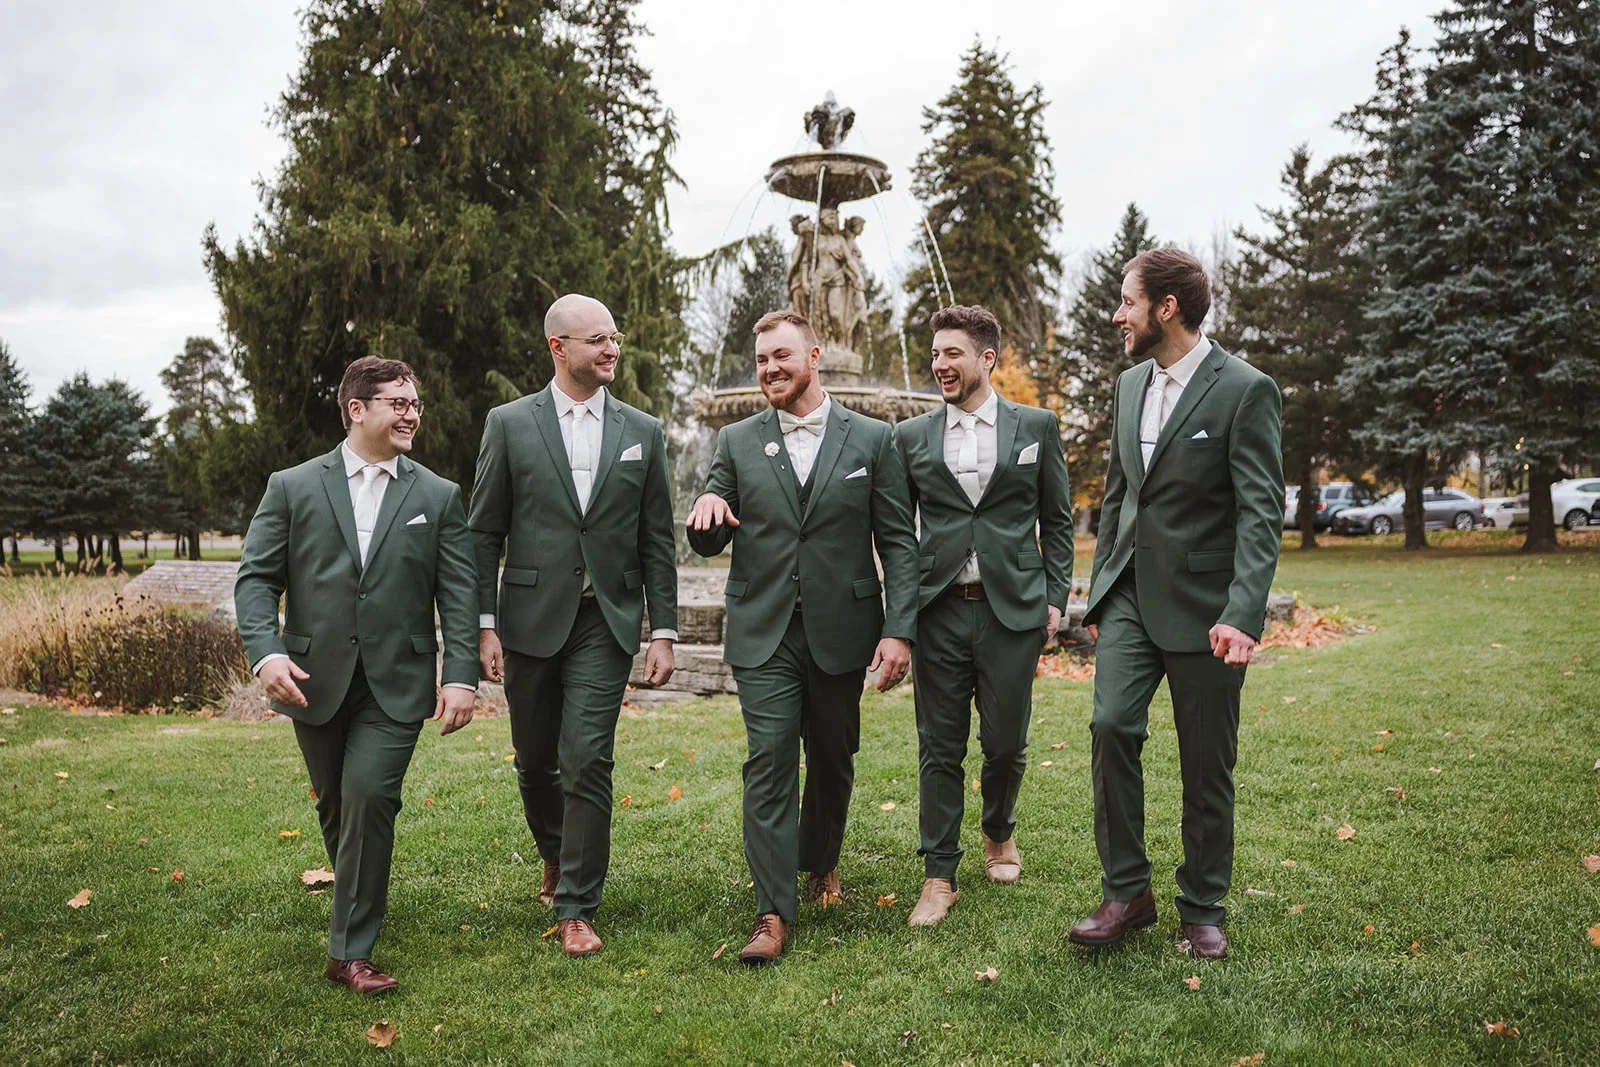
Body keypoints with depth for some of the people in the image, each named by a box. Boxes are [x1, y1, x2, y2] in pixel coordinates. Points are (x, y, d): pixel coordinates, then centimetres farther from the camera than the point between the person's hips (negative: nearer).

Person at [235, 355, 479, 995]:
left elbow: (458, 595, 0)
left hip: (396, 682, -1)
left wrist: (461, 676, -10)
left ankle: (351, 949, -2)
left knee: (369, 796, -14)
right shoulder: (292, 488, 3)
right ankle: (360, 900, 42)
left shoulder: (438, 497, 4)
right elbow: (256, 577, 0)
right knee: (335, 805, 14)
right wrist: (265, 651, -16)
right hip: (315, 679, 2)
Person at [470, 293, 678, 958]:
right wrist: (484, 625, -3)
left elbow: (657, 541, 6)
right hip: (532, 619, 1)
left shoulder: (643, 432, 6)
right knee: (535, 761, 13)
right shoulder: (510, 424, 2)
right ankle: (556, 857, 42)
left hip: (607, 622, 0)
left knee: (587, 761, -8)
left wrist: (663, 632, 1)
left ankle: (576, 909, 5)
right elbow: (485, 533, 2)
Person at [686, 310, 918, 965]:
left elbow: (898, 542, 1)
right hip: (763, 634, 0)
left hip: (840, 632, 0)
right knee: (769, 762, -6)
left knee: (833, 759, 14)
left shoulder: (871, 439, 2)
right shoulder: (736, 443, 6)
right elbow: (708, 544, 8)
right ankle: (773, 913, 0)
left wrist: (899, 630, -8)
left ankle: (821, 863, 39)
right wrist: (707, 512, -16)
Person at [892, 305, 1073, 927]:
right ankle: (939, 876, 13)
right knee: (939, 748, 3)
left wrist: (1055, 596, 2)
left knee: (1005, 742, 6)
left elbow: (1057, 520, 9)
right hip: (939, 612, 1)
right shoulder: (911, 437, 7)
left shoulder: (1036, 427, 6)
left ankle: (999, 834, 36)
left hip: (1013, 608, 0)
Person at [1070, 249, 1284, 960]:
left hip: (1202, 603, -5)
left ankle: (1203, 909, 22)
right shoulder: (1129, 386, 11)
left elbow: (1261, 512, -15)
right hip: (1131, 592, 5)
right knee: (1111, 725, -11)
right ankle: (1126, 891, 3)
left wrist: (1243, 615, -26)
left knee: (1207, 765, 5)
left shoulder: (1245, 390, -9)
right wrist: (1098, 592, 16)